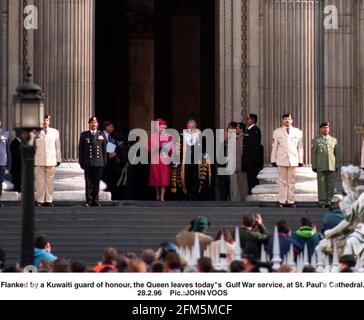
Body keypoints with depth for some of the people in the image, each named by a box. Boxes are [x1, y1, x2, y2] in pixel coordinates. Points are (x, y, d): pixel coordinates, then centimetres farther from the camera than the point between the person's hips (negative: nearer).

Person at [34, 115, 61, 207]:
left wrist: (58, 159, 11)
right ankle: (40, 200, 3)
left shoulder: (55, 132, 10)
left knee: (50, 181, 2)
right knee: (40, 181, -2)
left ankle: (49, 200, 7)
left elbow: (57, 146, 13)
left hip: (51, 160, 1)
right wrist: (31, 159, 6)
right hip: (39, 160, -1)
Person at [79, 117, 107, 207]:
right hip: (88, 163, -1)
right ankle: (89, 201, 2)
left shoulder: (102, 135, 10)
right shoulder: (84, 135, 7)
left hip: (99, 162, 1)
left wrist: (104, 161, 3)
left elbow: (104, 149, 10)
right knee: (89, 183, -1)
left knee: (96, 183, 3)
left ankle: (95, 201, 9)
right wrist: (81, 162, 1)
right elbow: (81, 150, 7)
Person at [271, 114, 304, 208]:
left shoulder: (298, 132, 9)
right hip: (281, 160, 0)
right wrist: (273, 160, 5)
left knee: (292, 182, 1)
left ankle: (291, 201, 4)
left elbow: (300, 147, 10)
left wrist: (300, 160, 6)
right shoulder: (277, 132, 8)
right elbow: (274, 147, 9)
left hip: (293, 160, 1)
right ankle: (282, 201, 2)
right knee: (282, 182, -1)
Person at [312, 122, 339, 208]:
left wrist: (337, 166, 8)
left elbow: (337, 154, 14)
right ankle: (322, 202, 1)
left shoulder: (334, 140, 13)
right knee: (321, 185, -3)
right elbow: (313, 154, 5)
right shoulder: (316, 140, 7)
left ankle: (329, 201, 6)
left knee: (331, 185, 0)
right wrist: (314, 166, -1)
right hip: (321, 167, -2)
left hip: (332, 167, 2)